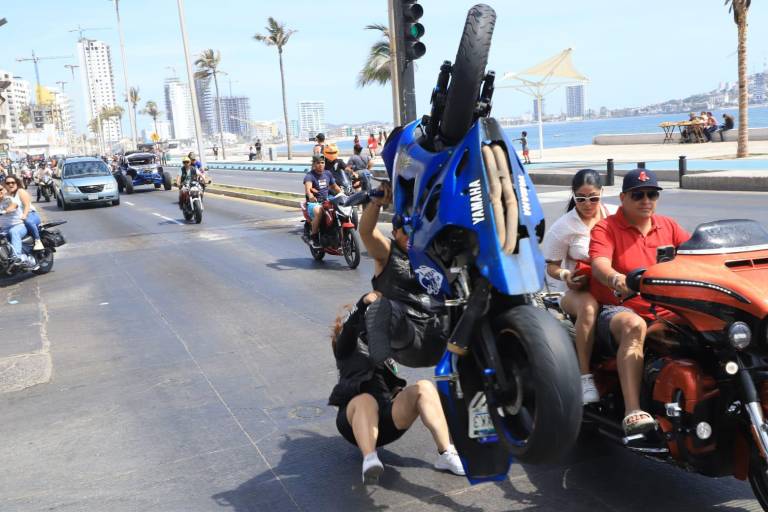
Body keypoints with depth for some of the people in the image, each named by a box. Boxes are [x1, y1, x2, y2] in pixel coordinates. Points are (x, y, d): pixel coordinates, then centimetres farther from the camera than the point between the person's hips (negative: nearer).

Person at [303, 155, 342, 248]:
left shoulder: (328, 173, 12)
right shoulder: (309, 175, -9)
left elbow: (334, 187, 24)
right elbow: (307, 187, -29)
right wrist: (310, 196, -51)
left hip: (326, 202, 6)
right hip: (313, 203, -6)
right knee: (318, 211, -39)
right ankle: (314, 237, -23)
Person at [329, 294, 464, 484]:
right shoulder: (345, 347, 19)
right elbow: (350, 328, -3)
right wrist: (363, 303, -23)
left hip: (388, 419, 3)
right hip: (354, 418, -3)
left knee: (424, 387, -21)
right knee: (366, 401, -37)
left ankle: (446, 454, -29)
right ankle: (369, 460, -56)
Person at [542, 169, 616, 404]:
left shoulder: (615, 216, 7)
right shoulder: (563, 227, 1)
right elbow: (551, 266, 5)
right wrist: (565, 275, -18)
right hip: (577, 290, -2)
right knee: (589, 306, -38)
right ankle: (585, 377, -34)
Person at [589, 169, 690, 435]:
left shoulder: (668, 226, 20)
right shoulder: (606, 228, 3)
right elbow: (599, 264, -16)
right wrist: (616, 279, -39)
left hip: (666, 313, 5)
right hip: (618, 310, -4)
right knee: (634, 326, -37)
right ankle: (632, 412, -44)